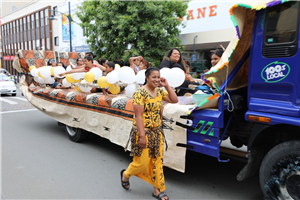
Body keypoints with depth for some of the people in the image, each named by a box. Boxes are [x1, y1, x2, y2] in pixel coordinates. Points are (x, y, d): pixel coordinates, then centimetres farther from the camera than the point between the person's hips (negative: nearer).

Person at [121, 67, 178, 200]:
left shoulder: (159, 91, 6)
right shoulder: (140, 93, -16)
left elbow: (174, 100, 5)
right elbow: (138, 116, -19)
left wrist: (167, 86, -4)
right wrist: (142, 136, -21)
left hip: (157, 132, 7)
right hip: (143, 131, -6)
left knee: (157, 161, 11)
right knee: (142, 162, 4)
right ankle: (126, 174, 36)